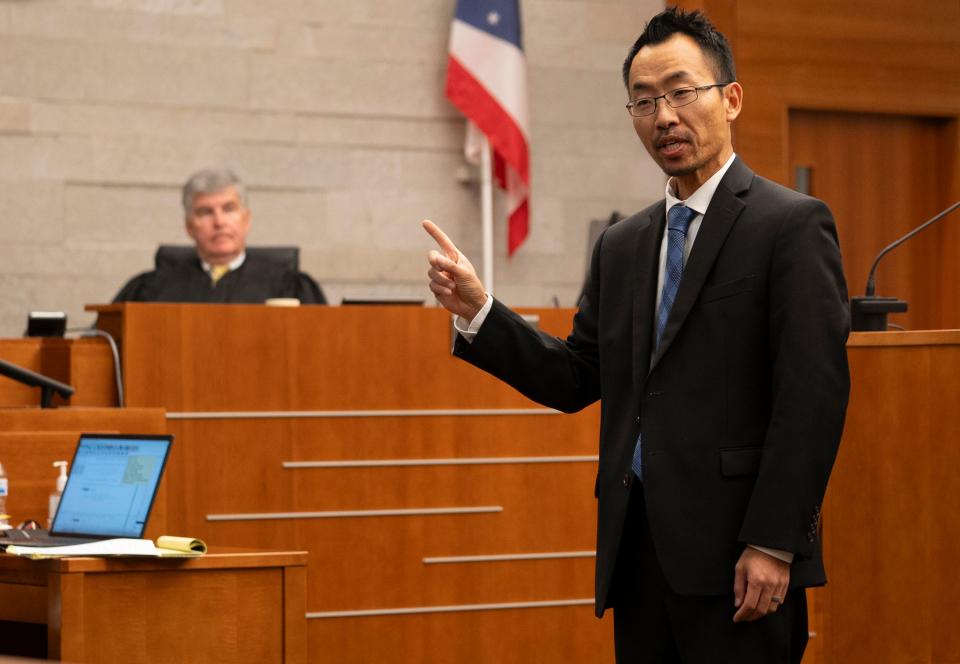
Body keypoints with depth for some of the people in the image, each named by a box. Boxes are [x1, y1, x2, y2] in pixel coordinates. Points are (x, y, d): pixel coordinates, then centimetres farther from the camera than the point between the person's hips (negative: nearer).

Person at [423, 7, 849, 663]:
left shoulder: (793, 226, -5)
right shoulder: (622, 246, 17)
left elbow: (813, 394, -12)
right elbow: (574, 380, 15)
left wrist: (773, 544, -18)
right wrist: (477, 309, 1)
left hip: (735, 557, -6)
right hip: (638, 551, 6)